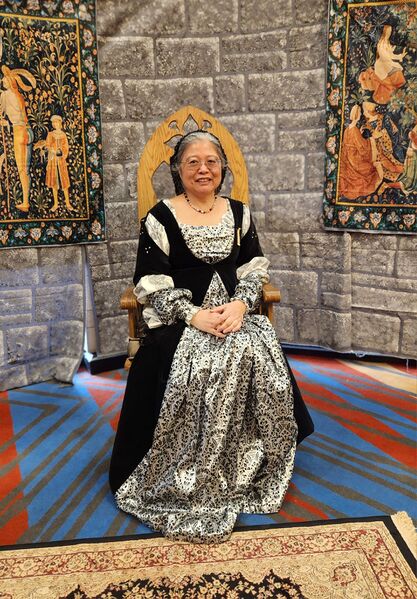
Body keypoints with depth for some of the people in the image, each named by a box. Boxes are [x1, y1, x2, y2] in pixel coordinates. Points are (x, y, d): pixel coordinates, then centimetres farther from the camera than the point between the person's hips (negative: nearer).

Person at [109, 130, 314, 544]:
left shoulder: (239, 213, 12)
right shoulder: (160, 218, -1)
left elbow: (254, 271, 8)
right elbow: (151, 286, -6)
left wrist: (240, 305, -13)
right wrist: (194, 315, -19)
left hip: (234, 312, 3)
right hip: (179, 318, -3)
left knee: (257, 358, -25)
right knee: (196, 370, -31)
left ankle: (249, 470, -4)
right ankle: (187, 480, -10)